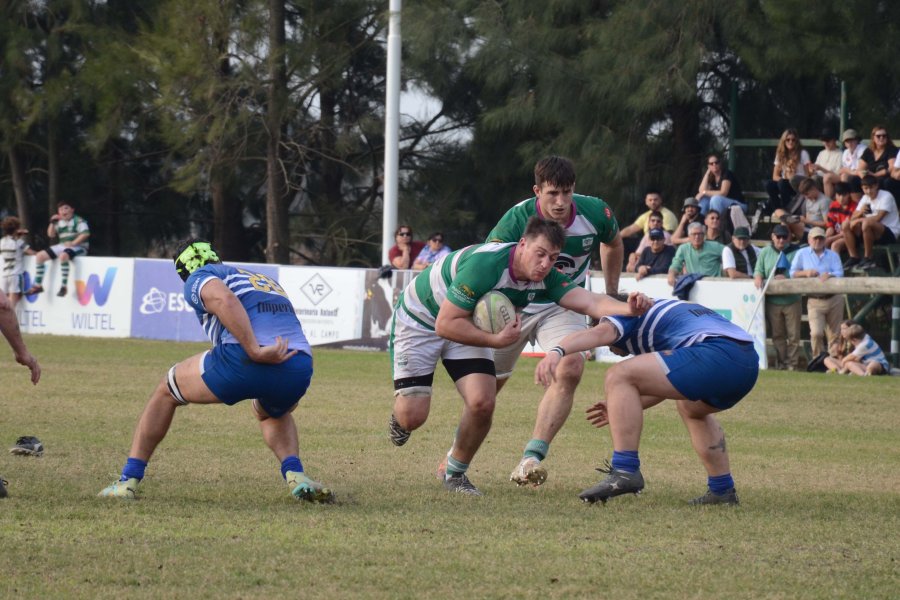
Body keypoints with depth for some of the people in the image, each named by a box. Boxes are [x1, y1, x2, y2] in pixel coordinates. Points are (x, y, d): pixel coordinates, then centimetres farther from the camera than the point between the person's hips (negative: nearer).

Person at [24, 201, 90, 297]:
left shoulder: (78, 221, -7)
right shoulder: (59, 223, 13)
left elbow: (85, 233, -18)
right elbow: (51, 235, 18)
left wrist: (73, 243, -25)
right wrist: (52, 223, 2)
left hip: (78, 247, -8)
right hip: (62, 246, 8)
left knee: (63, 256, -41)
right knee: (40, 256, -2)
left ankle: (64, 286, -35)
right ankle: (38, 285, 1)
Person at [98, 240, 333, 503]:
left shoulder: (198, 279, 14)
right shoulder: (268, 282, 35)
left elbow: (224, 299, -10)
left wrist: (256, 351, -17)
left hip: (243, 359, -5)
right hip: (300, 368, 5)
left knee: (166, 391, 21)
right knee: (275, 413, 41)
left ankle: (128, 481, 20)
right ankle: (295, 475, 15)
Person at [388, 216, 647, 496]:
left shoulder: (545, 279, -17)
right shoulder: (484, 264, -37)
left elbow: (590, 302, -29)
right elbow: (445, 324, -33)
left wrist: (628, 308, -48)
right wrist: (497, 340, -35)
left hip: (467, 326, 6)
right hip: (419, 320, -6)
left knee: (482, 403, -14)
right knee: (413, 415, -13)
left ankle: (454, 472, 11)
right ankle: (400, 414, 27)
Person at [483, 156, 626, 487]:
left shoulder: (595, 214, -17)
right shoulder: (516, 221, -26)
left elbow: (613, 244, 7)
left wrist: (611, 295, 12)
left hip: (563, 306, 1)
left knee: (570, 370, -25)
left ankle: (531, 458, -30)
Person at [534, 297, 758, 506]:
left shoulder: (630, 314, 14)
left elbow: (601, 332, -10)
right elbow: (670, 382, 40)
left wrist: (557, 351, -26)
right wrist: (623, 408, 45)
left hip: (715, 354, -9)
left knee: (619, 377, -6)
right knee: (691, 407, 38)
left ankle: (625, 471, -12)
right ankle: (722, 490, 33)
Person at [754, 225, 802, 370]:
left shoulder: (796, 252, 3)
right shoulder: (765, 252, 11)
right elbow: (758, 271, 8)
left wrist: (787, 279, -18)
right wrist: (758, 278, -14)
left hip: (792, 300, -2)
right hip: (772, 300, 2)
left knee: (793, 335, -2)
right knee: (777, 335, 5)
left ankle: (792, 364, 3)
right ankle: (780, 364, 10)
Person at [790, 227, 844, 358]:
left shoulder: (833, 255, 16)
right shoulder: (802, 254, 10)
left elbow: (840, 273, 1)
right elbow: (792, 273, 7)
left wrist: (829, 275, -20)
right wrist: (805, 273, -11)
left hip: (834, 299, 2)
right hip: (815, 301, -2)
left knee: (834, 334, 3)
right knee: (816, 333, -17)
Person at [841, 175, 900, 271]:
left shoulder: (886, 196, -13)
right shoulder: (865, 198, 8)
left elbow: (878, 218, -22)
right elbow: (853, 218, 5)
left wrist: (859, 220, -16)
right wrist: (860, 212, -18)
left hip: (891, 233, -7)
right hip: (876, 234, 7)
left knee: (866, 223, -35)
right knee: (847, 227, -5)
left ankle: (868, 258, -23)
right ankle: (854, 258, -7)